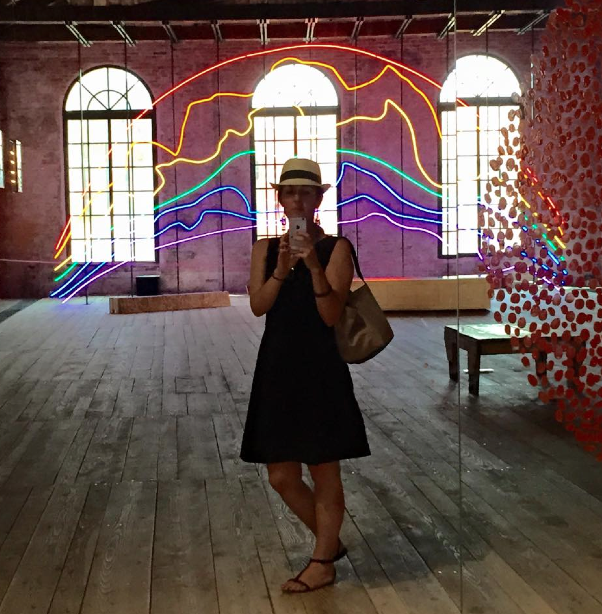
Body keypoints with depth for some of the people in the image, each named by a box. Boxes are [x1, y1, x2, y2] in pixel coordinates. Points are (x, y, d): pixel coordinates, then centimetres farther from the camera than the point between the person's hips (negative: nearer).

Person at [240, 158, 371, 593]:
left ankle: (323, 563, 24)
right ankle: (331, 542, 34)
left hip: (320, 370, -4)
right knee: (282, 477, 10)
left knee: (324, 473, 5)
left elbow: (332, 315, -12)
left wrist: (314, 267, -24)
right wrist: (281, 270, -20)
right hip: (277, 369, 5)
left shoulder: (336, 248, -4)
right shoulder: (266, 248, 8)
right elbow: (257, 306, -4)